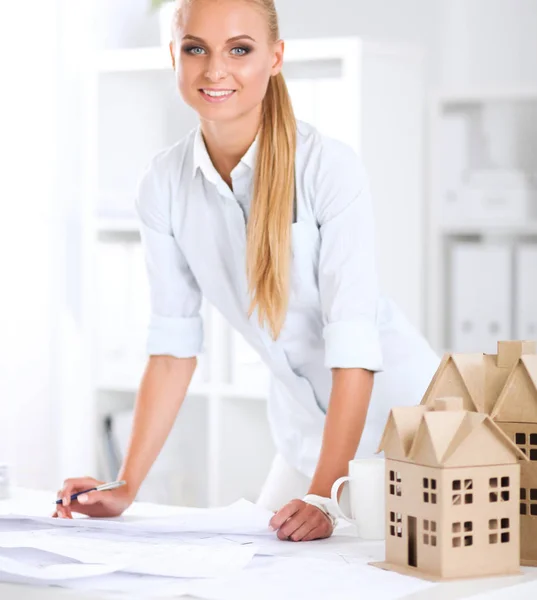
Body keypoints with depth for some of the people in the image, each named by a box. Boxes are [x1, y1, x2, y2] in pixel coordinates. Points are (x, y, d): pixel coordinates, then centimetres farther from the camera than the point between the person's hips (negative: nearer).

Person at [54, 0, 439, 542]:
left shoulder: (327, 166, -21)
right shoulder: (164, 185, -6)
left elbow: (355, 343, -24)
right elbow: (173, 344, -1)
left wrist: (324, 497, -31)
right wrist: (126, 489, -7)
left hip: (400, 414, -5)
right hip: (307, 432, 5)